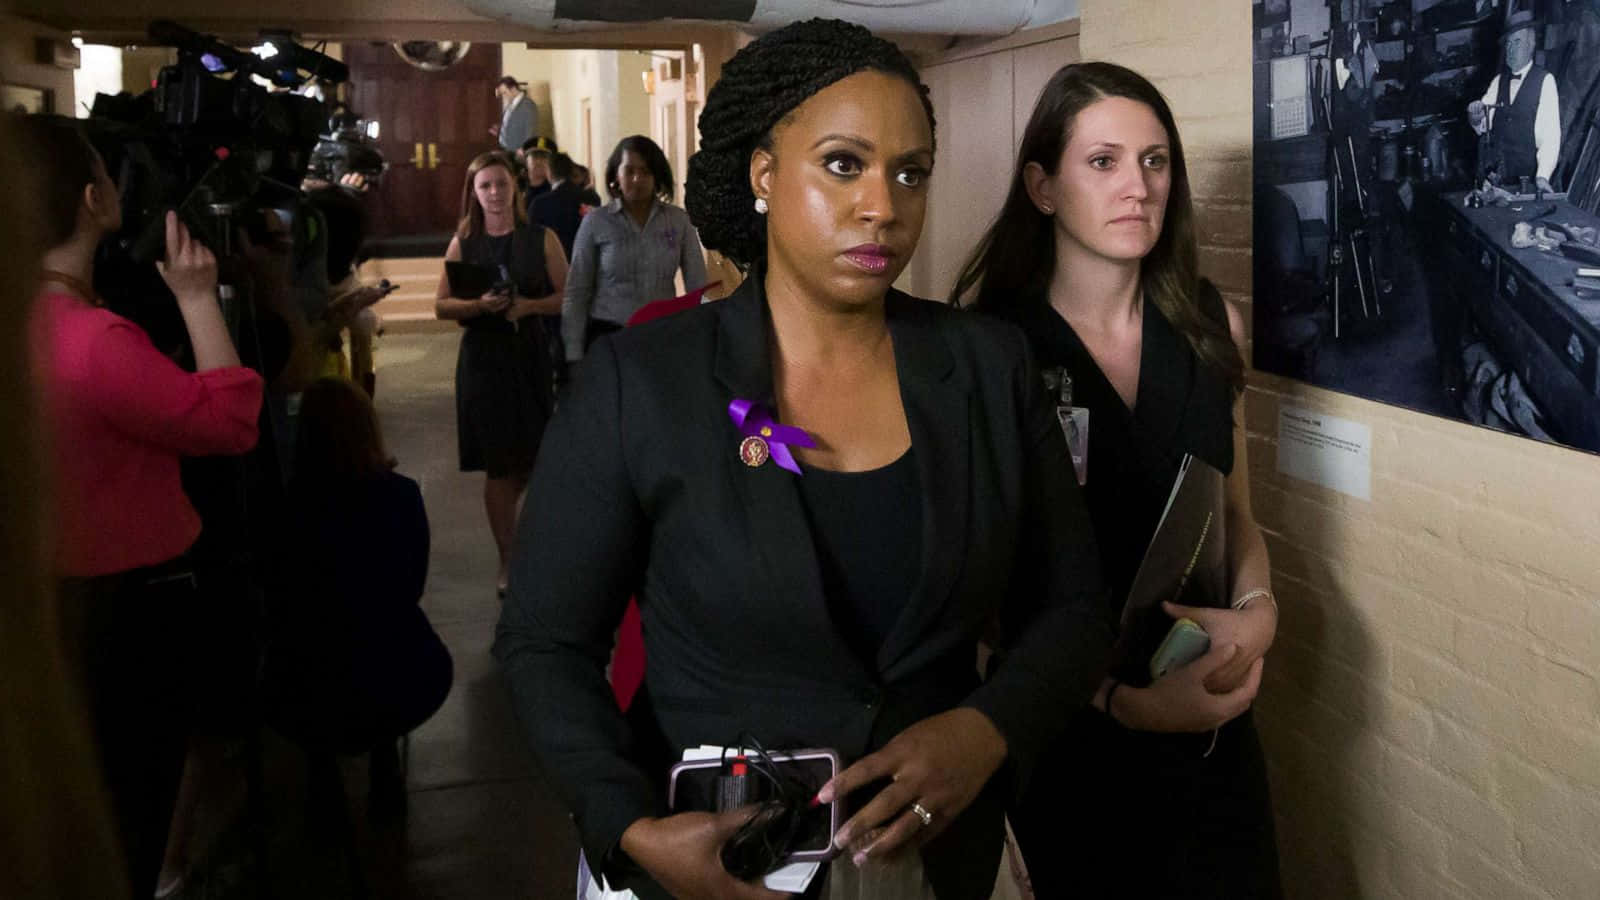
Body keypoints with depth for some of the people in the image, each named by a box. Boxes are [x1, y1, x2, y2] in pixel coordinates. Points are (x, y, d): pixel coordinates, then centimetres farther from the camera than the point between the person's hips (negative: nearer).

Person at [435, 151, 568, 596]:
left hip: (530, 356, 0)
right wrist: (480, 304, -15)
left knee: (530, 459, 5)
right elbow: (442, 306, 3)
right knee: (498, 465, 1)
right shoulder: (463, 243, 5)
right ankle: (507, 560, 12)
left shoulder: (541, 239, 2)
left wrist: (528, 305, -16)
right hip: (483, 358, 0)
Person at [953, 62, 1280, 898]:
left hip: (1213, 720, 4)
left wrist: (1257, 609, -9)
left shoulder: (1210, 324, -1)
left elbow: (1234, 509, 10)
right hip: (1068, 731, -4)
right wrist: (1116, 693, -20)